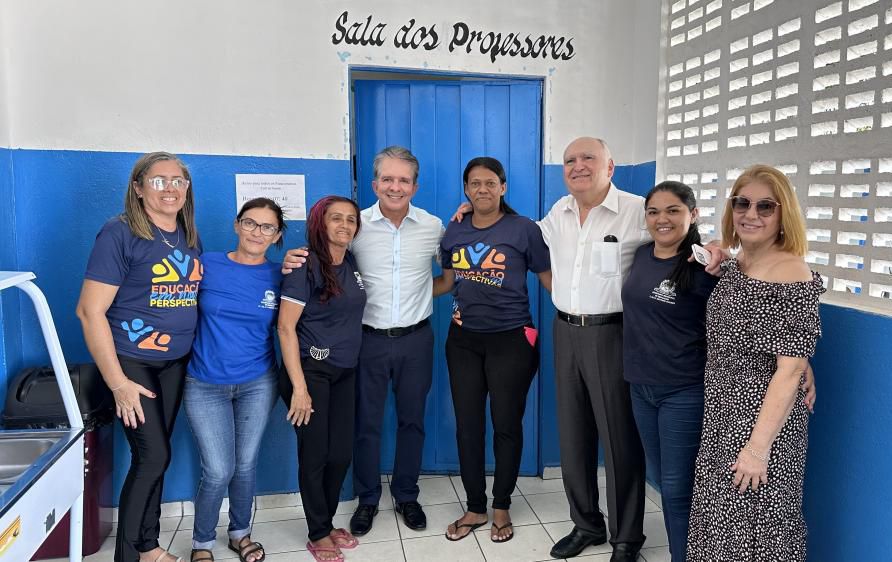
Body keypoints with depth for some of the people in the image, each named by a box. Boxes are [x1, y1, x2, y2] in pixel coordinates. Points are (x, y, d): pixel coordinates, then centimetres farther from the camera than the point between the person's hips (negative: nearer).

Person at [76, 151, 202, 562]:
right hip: (131, 362, -6)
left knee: (154, 456, 14)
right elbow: (90, 310, -16)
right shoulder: (120, 233, -14)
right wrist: (118, 382, -16)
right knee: (154, 455, -5)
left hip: (175, 363, 6)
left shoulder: (190, 237, 5)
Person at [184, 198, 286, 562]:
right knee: (218, 471, -2)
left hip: (258, 384, 1)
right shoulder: (207, 264, -7)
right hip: (205, 386, -1)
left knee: (245, 466, 12)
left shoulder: (279, 276, -3)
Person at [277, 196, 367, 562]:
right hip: (310, 371, -6)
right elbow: (285, 327, -16)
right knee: (315, 455, 5)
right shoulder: (306, 265, -14)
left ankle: (328, 523, 32)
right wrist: (299, 387, -19)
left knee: (341, 454, 11)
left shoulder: (352, 264, 6)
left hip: (345, 373, 6)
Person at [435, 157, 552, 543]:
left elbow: (550, 279, -4)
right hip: (463, 340, 4)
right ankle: (475, 508, 26)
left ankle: (501, 508, 27)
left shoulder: (524, 229, -6)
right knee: (467, 425, 9)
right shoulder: (454, 232, 6)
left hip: (511, 339, -4)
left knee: (507, 425, 7)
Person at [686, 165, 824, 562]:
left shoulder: (793, 276, -18)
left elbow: (790, 370, -20)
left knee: (753, 530, 7)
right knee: (720, 522, 19)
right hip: (722, 418, 7)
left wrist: (759, 445, -21)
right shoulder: (733, 266, 5)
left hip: (763, 422, -7)